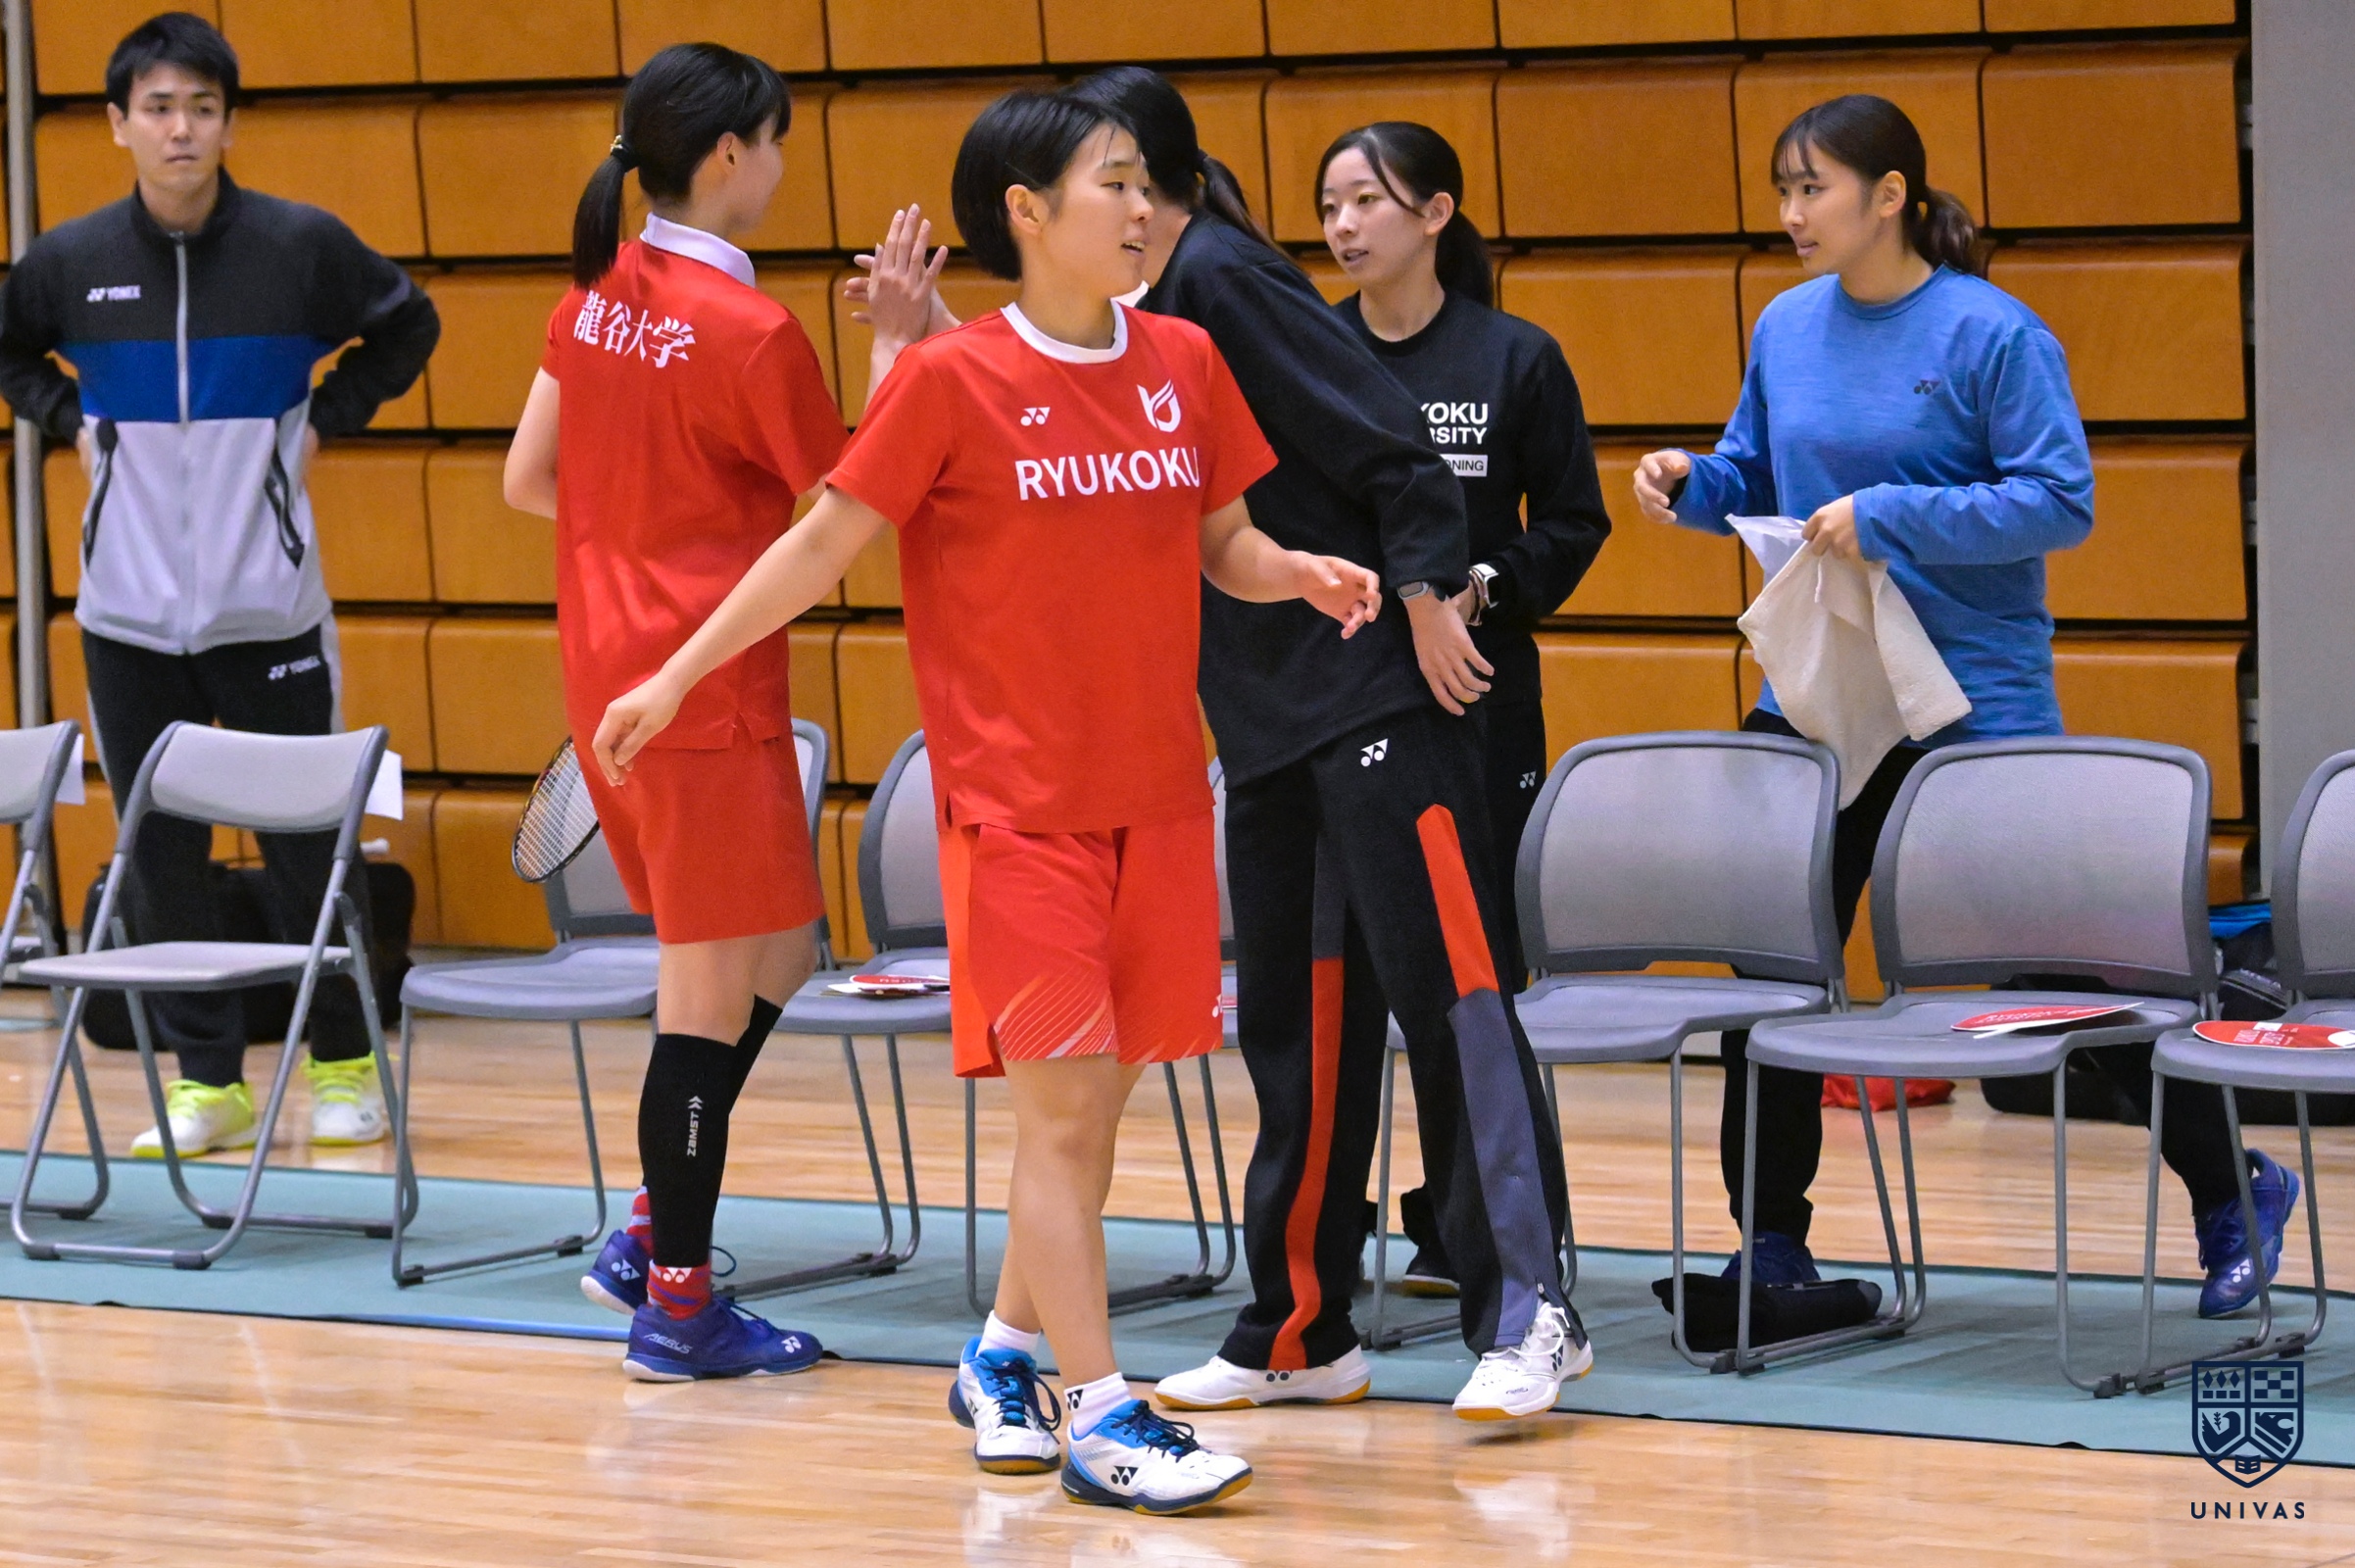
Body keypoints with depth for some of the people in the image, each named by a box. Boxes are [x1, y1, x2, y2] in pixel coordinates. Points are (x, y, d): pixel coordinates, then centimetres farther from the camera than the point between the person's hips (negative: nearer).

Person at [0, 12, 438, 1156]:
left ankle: (342, 1066, 14)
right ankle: (204, 1080, 13)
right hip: (129, 617, 2)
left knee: (307, 846, 1)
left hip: (269, 608, -2)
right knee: (160, 856, 4)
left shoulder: (300, 246, -4)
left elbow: (406, 326, 12)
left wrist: (324, 419, 2)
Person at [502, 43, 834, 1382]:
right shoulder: (752, 331, -16)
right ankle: (677, 1304, 4)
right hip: (708, 681, -9)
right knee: (714, 994, -1)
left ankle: (652, 1235, 19)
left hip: (611, 664, 9)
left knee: (772, 962, 18)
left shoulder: (596, 302, 7)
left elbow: (530, 482, 14)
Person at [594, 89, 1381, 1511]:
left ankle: (1007, 1353, 27)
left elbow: (1226, 542, 14)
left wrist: (1304, 576, -7)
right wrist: (679, 673, -1)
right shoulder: (952, 378, -9)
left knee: (1102, 1091, 10)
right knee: (1063, 1102, -7)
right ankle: (1101, 1414, -5)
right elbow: (828, 541, -2)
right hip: (1018, 796, -5)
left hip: (1160, 794, 5)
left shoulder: (1183, 362, 5)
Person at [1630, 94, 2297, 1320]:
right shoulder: (1788, 328, 6)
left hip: (1972, 701, -6)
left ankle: (2233, 1193, 15)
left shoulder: (1992, 334, -12)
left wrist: (1890, 517, -23)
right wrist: (1691, 485, -4)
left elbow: (2061, 504, -17)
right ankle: (1772, 1241, 17)